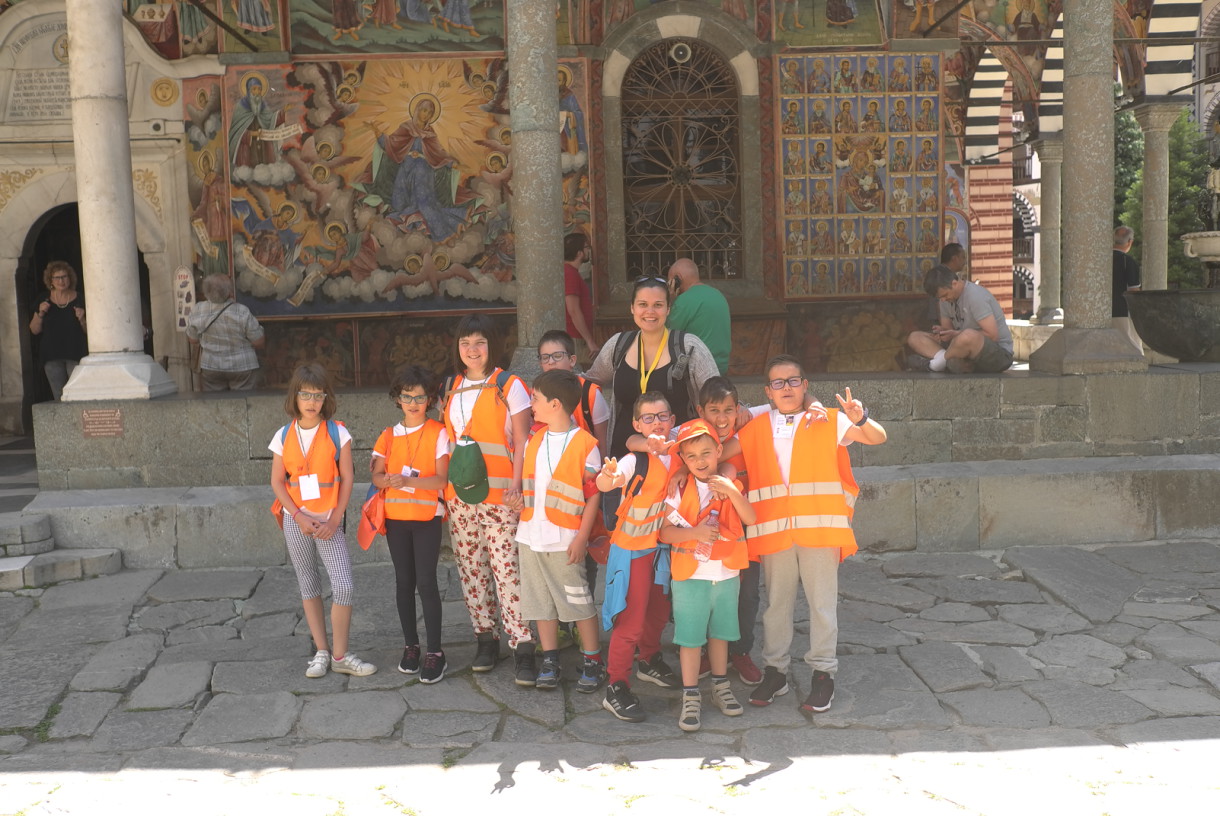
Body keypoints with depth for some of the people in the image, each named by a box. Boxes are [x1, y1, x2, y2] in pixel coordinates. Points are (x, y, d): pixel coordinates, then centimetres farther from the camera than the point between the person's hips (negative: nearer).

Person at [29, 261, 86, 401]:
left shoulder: (80, 299, 4)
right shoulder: (44, 301, 10)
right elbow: (34, 330, 13)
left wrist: (82, 319, -14)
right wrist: (40, 314, -3)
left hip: (76, 354, -2)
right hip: (52, 356, 3)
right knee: (59, 398, 1)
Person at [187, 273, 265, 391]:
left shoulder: (197, 311, -10)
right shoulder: (242, 312, -20)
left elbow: (192, 340, 3)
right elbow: (259, 343, -11)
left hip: (210, 369, 3)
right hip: (242, 368, -3)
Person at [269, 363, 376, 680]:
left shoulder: (337, 432, -3)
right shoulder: (284, 436, 2)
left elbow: (347, 478, -3)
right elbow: (277, 481, 3)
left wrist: (334, 520, -10)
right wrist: (299, 516, -9)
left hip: (328, 521, -2)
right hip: (296, 520, 2)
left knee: (343, 585, -11)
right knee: (308, 585, 10)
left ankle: (340, 656, 2)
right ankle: (321, 652, 21)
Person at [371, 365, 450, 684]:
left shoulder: (438, 433, -4)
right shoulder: (389, 435, 9)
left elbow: (441, 480, -12)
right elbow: (377, 475, 2)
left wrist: (409, 480, -27)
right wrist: (389, 480, -22)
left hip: (427, 517, -4)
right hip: (395, 516, 4)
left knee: (426, 581, -7)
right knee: (404, 581, 10)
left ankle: (435, 652, -1)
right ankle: (411, 646, 21)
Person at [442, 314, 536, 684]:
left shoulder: (509, 386, -1)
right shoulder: (452, 389, 15)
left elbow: (523, 441, -5)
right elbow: (447, 438, 19)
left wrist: (516, 486, -16)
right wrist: (444, 485, 9)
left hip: (499, 494, -5)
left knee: (507, 568, -10)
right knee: (471, 569, 8)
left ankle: (523, 647, -6)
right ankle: (485, 639, 19)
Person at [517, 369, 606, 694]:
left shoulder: (584, 444, -9)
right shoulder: (534, 441, 10)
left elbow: (593, 495, -8)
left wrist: (582, 537, -12)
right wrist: (516, 501, 1)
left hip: (565, 540, -6)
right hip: (531, 536, 6)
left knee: (579, 601, 1)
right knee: (541, 600, 12)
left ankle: (592, 662, 16)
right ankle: (549, 661, 23)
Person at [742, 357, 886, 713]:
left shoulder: (829, 421, 2)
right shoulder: (755, 429, 9)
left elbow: (878, 438, -5)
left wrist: (861, 419, -25)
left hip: (819, 527, -2)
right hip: (773, 531, 2)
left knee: (822, 601, 4)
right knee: (776, 603, 11)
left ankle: (823, 673, 17)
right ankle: (775, 671, 25)